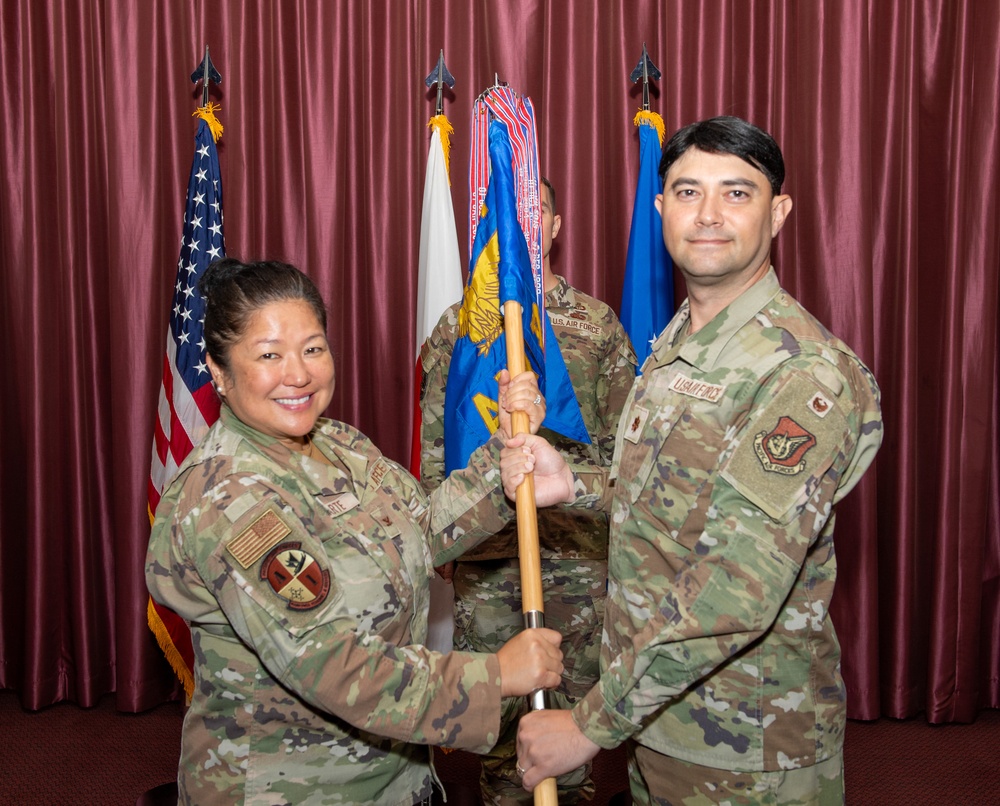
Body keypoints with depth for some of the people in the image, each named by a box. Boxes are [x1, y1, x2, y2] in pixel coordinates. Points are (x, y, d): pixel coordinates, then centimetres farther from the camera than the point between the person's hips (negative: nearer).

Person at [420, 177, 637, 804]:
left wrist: (621, 532, 0)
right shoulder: (459, 324, 3)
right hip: (484, 545, 1)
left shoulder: (600, 323, 1)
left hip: (579, 543, 0)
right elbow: (435, 440, 6)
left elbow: (620, 441, 3)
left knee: (575, 689, 11)